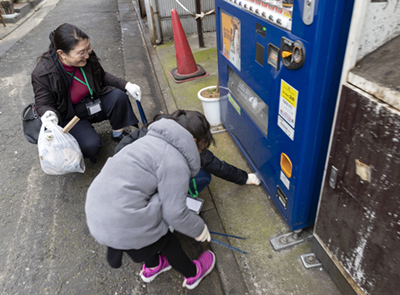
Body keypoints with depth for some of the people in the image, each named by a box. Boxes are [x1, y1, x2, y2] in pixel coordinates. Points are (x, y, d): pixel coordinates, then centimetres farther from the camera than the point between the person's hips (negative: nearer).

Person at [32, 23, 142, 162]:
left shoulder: (87, 57, -12)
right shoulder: (42, 73, -24)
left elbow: (102, 76, 6)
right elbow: (43, 104, -12)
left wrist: (126, 85, -7)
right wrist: (49, 114, -38)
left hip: (94, 103, 4)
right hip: (70, 116, -4)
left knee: (119, 96, -24)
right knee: (91, 146, -27)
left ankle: (118, 133, 0)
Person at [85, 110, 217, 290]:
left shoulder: (153, 140, 12)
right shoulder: (175, 162, -16)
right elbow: (175, 213, -14)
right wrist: (199, 229, 5)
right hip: (123, 226, -8)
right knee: (167, 241, 18)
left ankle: (151, 267, 59)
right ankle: (193, 274, 44)